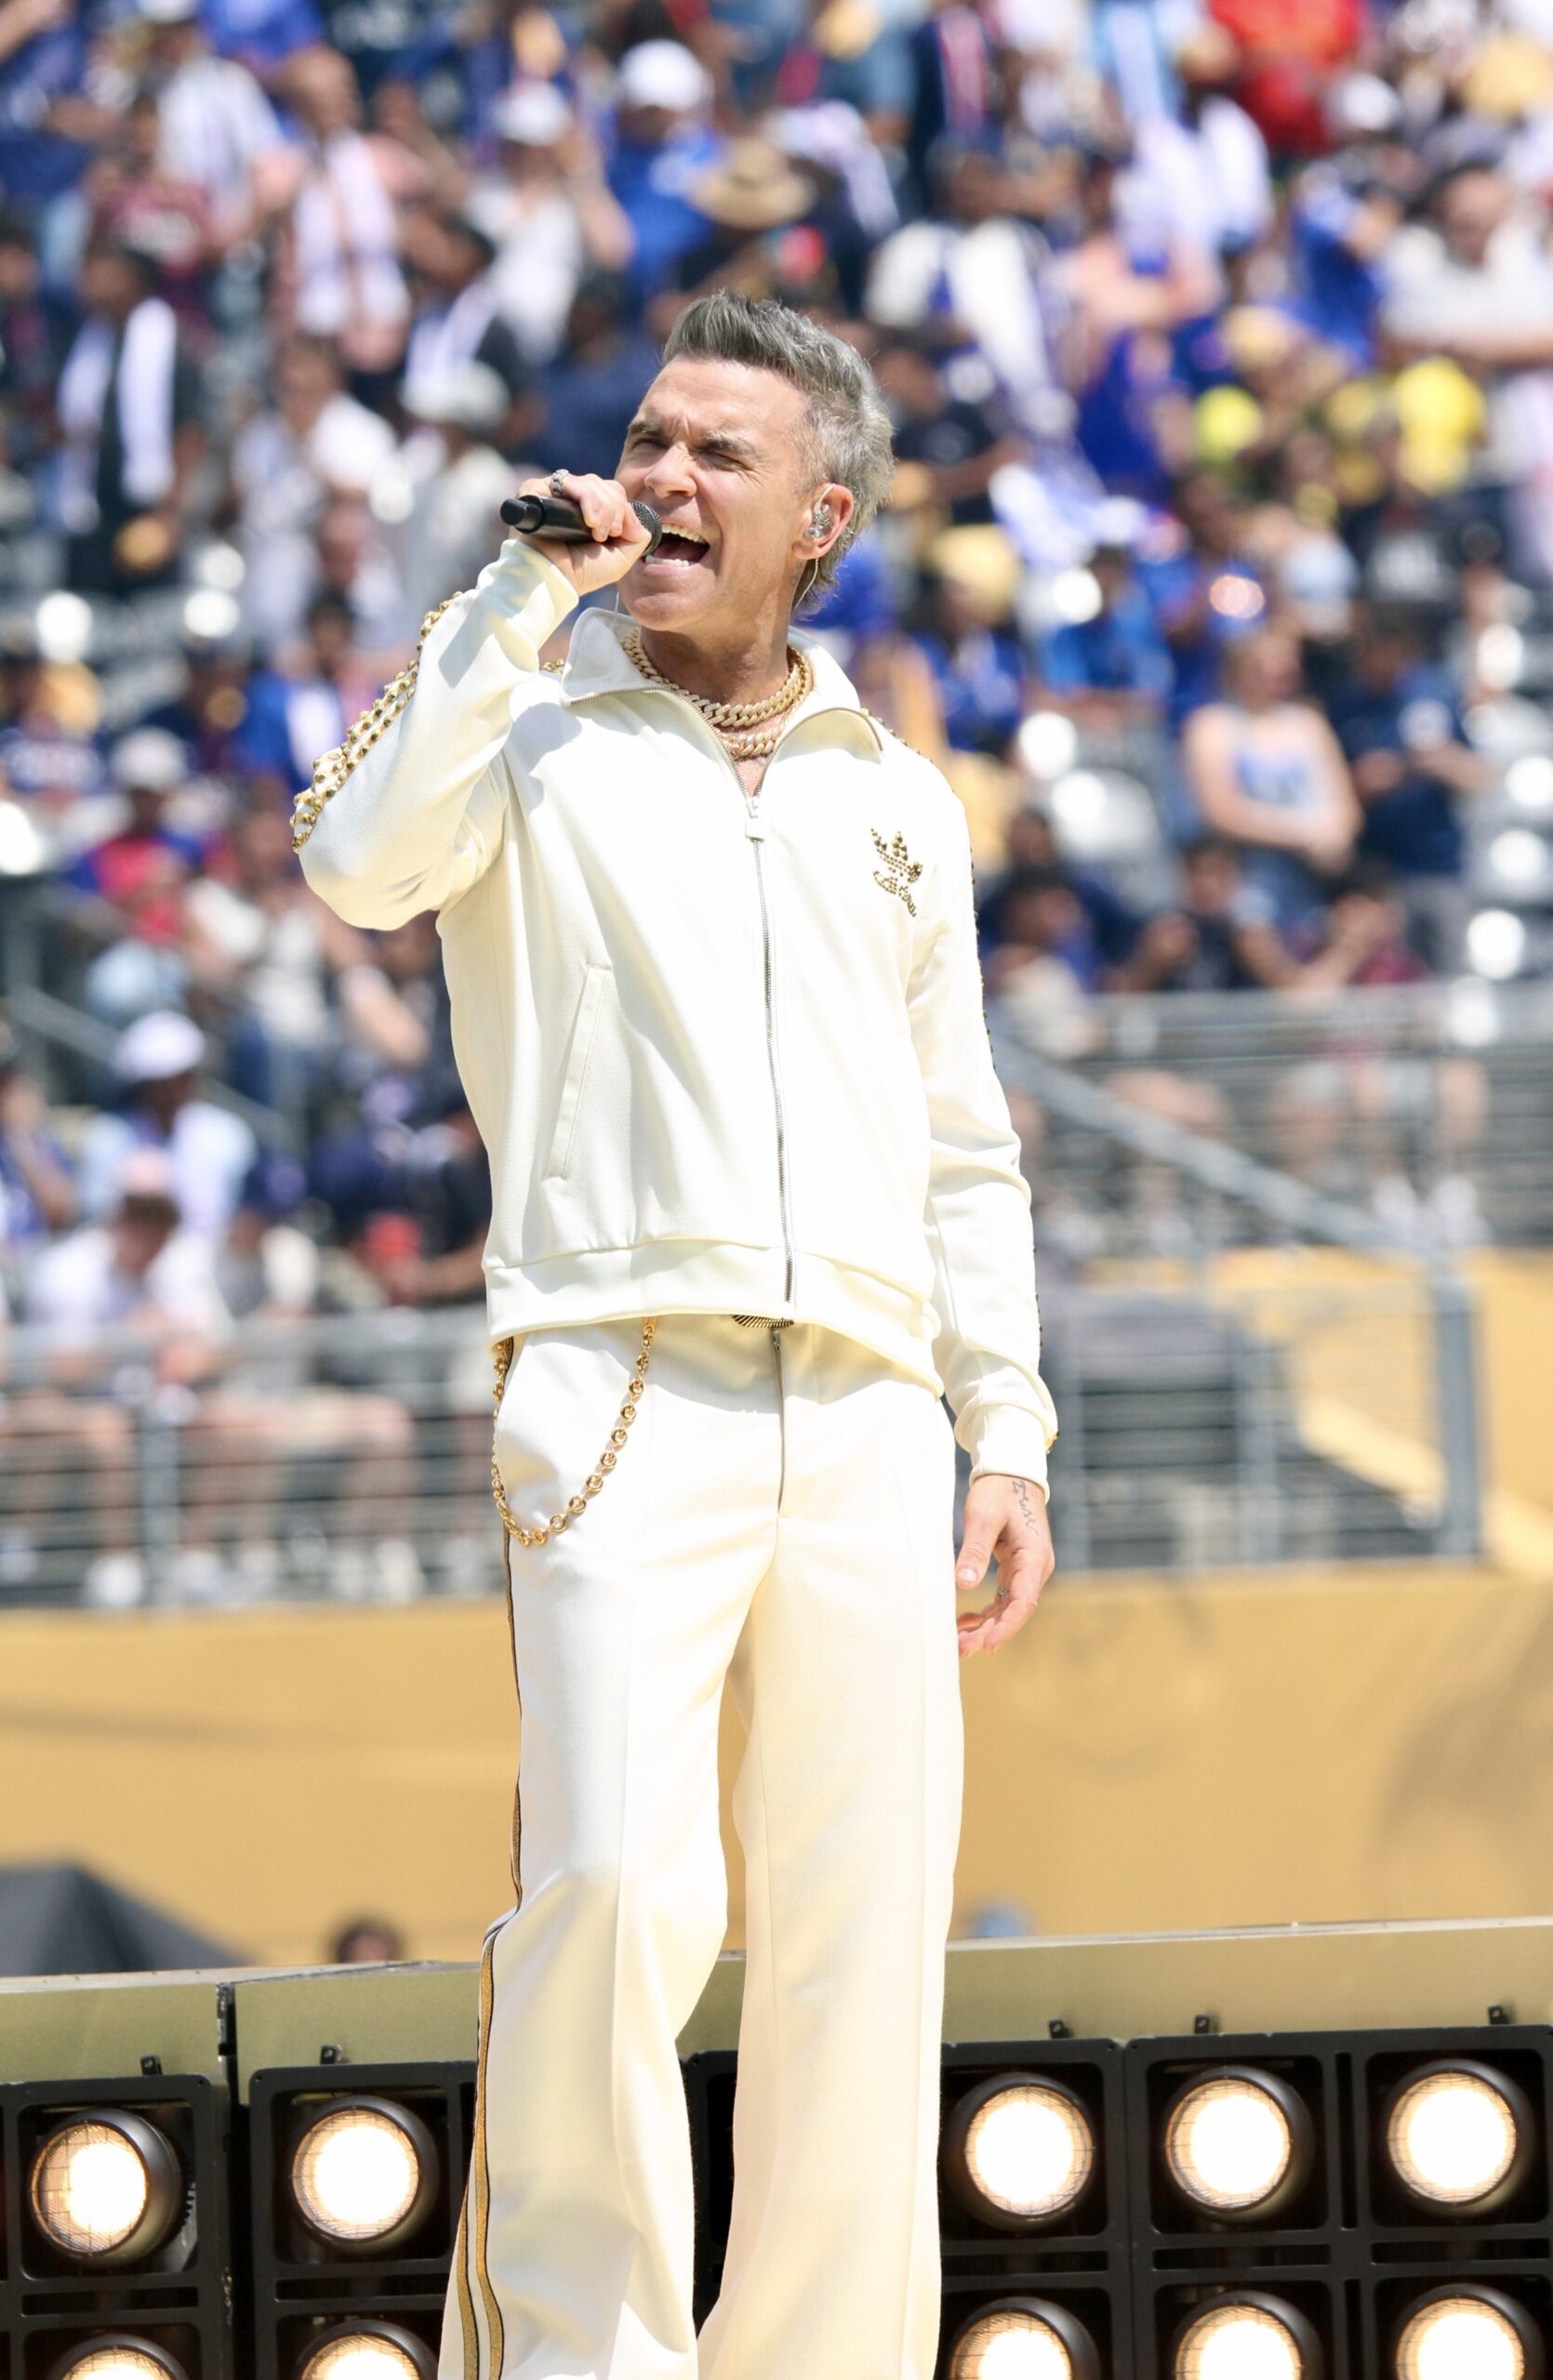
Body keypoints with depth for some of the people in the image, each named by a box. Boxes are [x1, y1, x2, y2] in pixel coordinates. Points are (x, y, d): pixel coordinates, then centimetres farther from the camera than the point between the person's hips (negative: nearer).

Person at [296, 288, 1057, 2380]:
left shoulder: (897, 800, 20)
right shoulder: (534, 736, 10)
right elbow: (359, 862, -13)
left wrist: (1007, 1435, 13)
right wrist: (524, 591, -8)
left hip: (867, 1419, 4)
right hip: (624, 1399, -4)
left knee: (863, 1942, -1)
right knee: (618, 1890, -20)